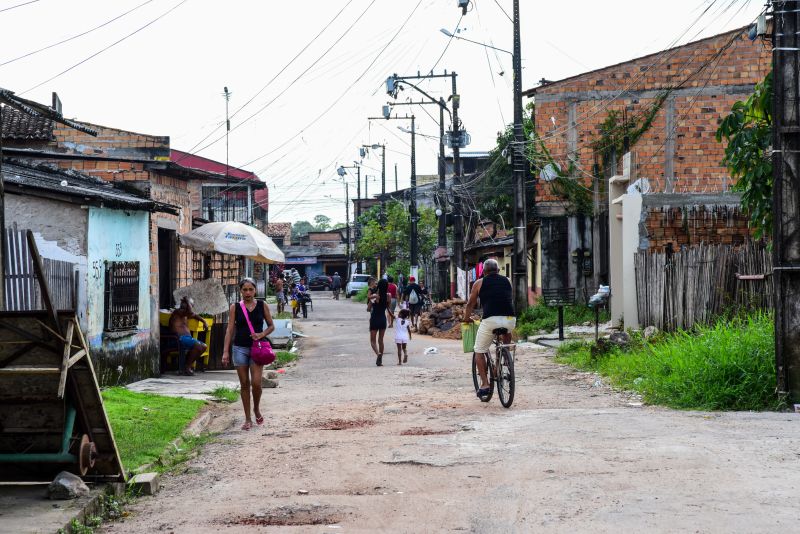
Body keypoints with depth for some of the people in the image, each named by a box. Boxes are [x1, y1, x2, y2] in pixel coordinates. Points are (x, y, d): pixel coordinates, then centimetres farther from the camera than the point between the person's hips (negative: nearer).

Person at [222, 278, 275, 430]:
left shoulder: (262, 305, 2)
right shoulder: (235, 307, 2)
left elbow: (271, 326, 9)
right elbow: (230, 329, 2)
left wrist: (262, 334, -11)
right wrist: (226, 351, -4)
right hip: (240, 348, 1)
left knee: (256, 383, -11)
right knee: (244, 384, 4)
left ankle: (256, 409, 19)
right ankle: (247, 419, 12)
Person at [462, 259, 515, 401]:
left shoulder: (479, 283, 14)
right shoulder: (506, 281, 22)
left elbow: (471, 304, 25)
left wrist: (466, 318, 44)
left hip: (491, 320, -3)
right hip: (510, 319, 3)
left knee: (479, 351, 12)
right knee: (507, 335, 39)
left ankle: (485, 384, 2)